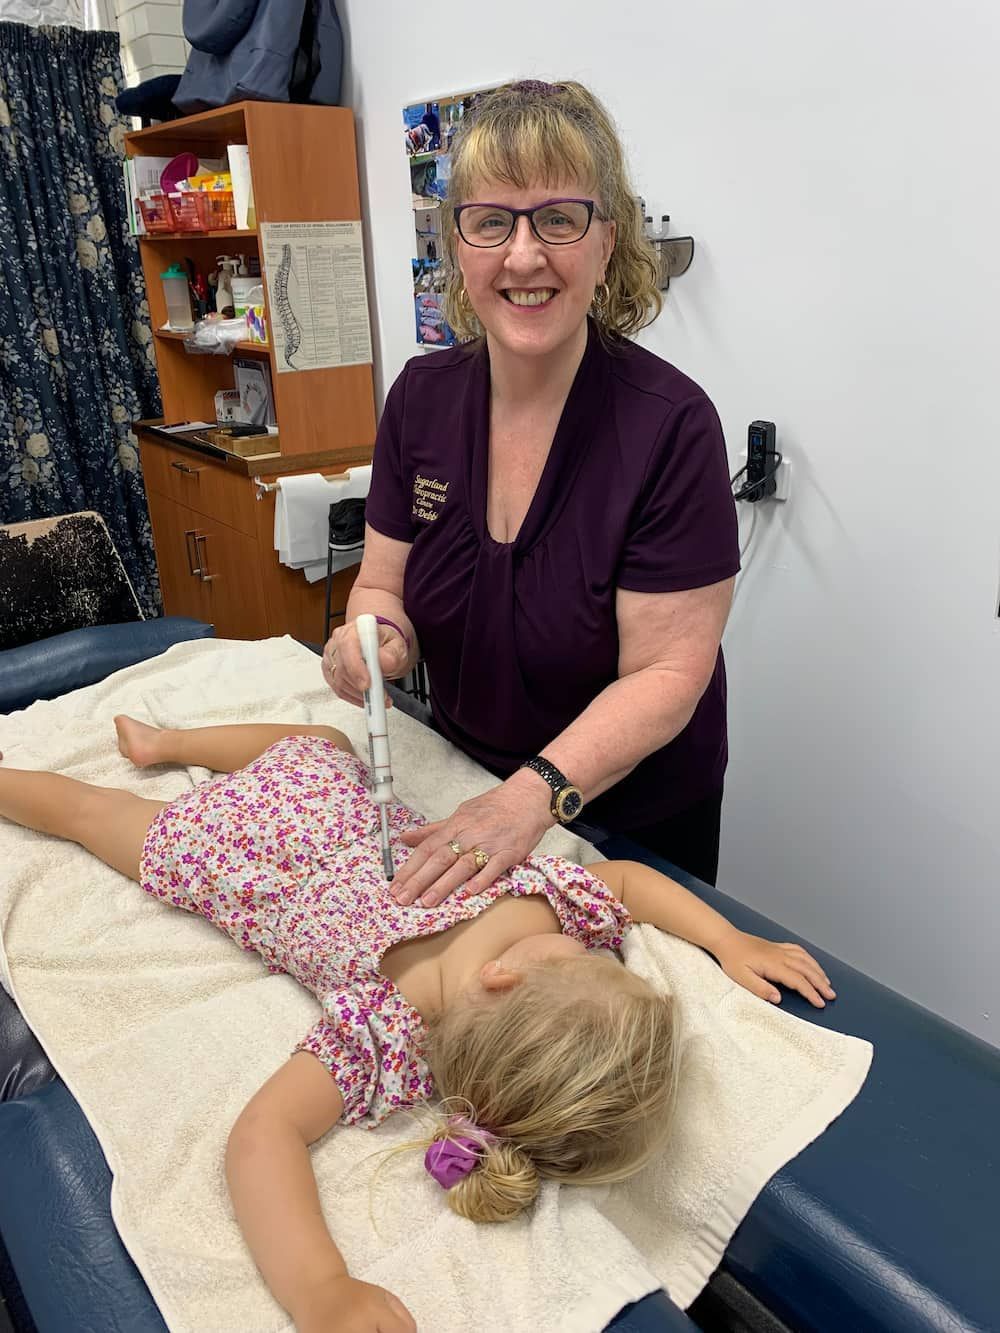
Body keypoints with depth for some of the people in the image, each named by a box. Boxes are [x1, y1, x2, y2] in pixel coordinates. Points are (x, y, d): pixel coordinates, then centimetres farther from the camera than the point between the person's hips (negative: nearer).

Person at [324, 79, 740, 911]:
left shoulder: (670, 424, -24)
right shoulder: (421, 398, -8)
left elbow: (666, 673, -24)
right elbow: (383, 584, -2)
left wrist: (538, 794, -37)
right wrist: (375, 637, -25)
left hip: (636, 819, -4)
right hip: (465, 778, 5)